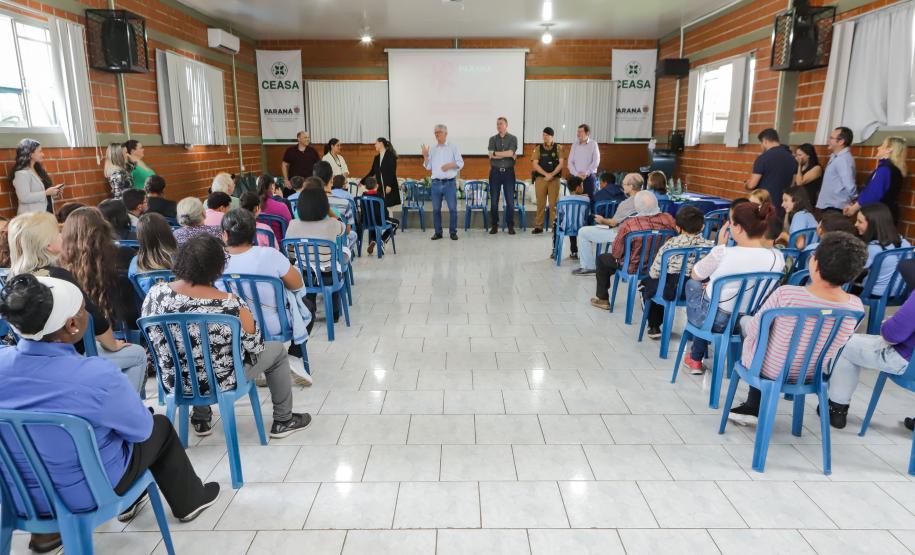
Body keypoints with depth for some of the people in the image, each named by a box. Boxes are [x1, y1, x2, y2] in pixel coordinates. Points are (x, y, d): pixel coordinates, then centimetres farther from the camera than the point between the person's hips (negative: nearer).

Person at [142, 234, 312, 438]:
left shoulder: (155, 293, -17)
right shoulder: (231, 304, -29)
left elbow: (153, 338, 1)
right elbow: (256, 346, -14)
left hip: (174, 381, 5)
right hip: (221, 382, -4)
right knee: (277, 349, 19)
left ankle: (201, 419, 44)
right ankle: (283, 421, 30)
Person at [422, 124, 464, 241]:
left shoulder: (453, 147, 3)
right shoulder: (432, 149, 10)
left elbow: (460, 163, 0)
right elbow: (428, 167, 10)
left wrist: (450, 165, -15)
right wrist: (425, 156, -5)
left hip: (450, 183, -3)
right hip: (436, 183, 3)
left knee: (452, 208, -2)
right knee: (436, 209, 5)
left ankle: (453, 232, 8)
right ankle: (438, 232, 14)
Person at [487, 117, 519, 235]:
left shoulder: (513, 138, 3)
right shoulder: (493, 139, 8)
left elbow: (510, 152, -13)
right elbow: (491, 155, -7)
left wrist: (495, 153, -7)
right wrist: (508, 155, -8)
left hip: (508, 172, -2)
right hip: (495, 172, 2)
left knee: (510, 200, 0)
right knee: (494, 200, 3)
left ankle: (511, 226, 8)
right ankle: (494, 225, 12)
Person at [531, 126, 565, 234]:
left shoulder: (558, 148, 5)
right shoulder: (538, 148, 7)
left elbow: (561, 163, -1)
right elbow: (535, 164, -2)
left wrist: (552, 174, -13)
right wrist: (546, 174, -12)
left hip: (555, 179, -1)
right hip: (540, 178, 1)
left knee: (554, 203, -1)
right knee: (540, 203, 2)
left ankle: (555, 225, 4)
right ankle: (538, 226, 6)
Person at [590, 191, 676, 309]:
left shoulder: (628, 224, -29)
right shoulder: (668, 219, -19)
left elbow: (616, 253, -18)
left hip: (634, 267, -4)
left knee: (602, 258, 21)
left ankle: (603, 299, 31)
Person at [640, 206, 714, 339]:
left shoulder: (670, 245, -14)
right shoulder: (709, 245, -8)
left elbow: (654, 274, -9)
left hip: (672, 291, -3)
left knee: (647, 282, 27)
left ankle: (654, 326, 31)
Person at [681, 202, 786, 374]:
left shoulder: (722, 253, -26)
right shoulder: (778, 258, -13)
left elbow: (695, 275, -6)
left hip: (714, 320, -4)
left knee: (693, 284, 27)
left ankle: (695, 360, 39)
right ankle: (697, 357, 39)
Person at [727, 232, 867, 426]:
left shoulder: (785, 294, -32)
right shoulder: (856, 306, -18)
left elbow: (754, 329, -16)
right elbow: (835, 344, -1)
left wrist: (748, 323, 7)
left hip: (769, 371, -4)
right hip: (811, 374, 4)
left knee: (745, 321, 26)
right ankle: (753, 407, 34)